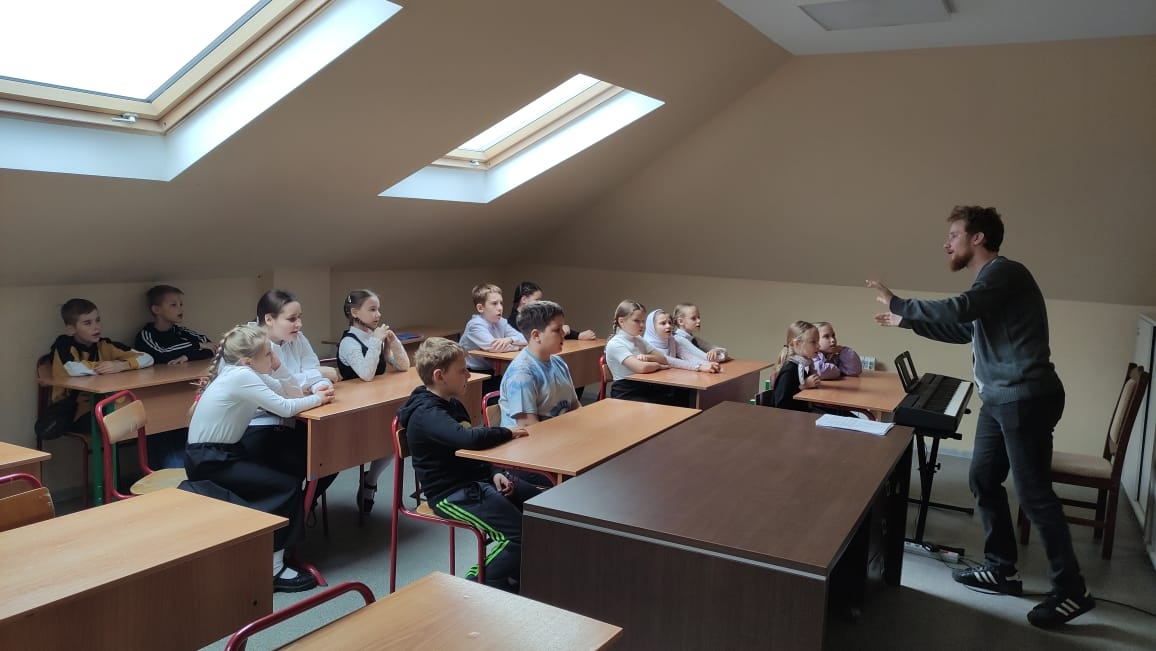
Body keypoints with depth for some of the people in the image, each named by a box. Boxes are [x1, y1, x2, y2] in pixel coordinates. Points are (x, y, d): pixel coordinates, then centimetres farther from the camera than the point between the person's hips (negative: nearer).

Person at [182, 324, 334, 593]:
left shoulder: (239, 370, 4)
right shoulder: (241, 376, -23)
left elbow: (279, 390, 10)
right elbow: (285, 408, -22)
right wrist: (317, 398, -8)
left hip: (221, 451, 9)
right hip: (208, 460, -9)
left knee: (282, 474, 10)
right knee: (287, 486, -10)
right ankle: (272, 568, -4)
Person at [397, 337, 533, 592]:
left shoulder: (453, 404, 13)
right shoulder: (426, 414, -20)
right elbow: (469, 439, -37)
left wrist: (494, 473, 3)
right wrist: (506, 432, -20)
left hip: (476, 480, 10)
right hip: (452, 494, -10)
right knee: (519, 535, -20)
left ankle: (514, 575, 21)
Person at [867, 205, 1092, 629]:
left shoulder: (1005, 272, -14)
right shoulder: (990, 279, 17)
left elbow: (958, 310, -29)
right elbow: (963, 328, 27)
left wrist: (898, 303, -17)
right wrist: (907, 322, 23)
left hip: (1026, 399, -10)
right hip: (999, 399, 10)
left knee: (1033, 494, -5)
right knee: (983, 480, 13)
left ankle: (1071, 590, 7)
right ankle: (1002, 569, 24)